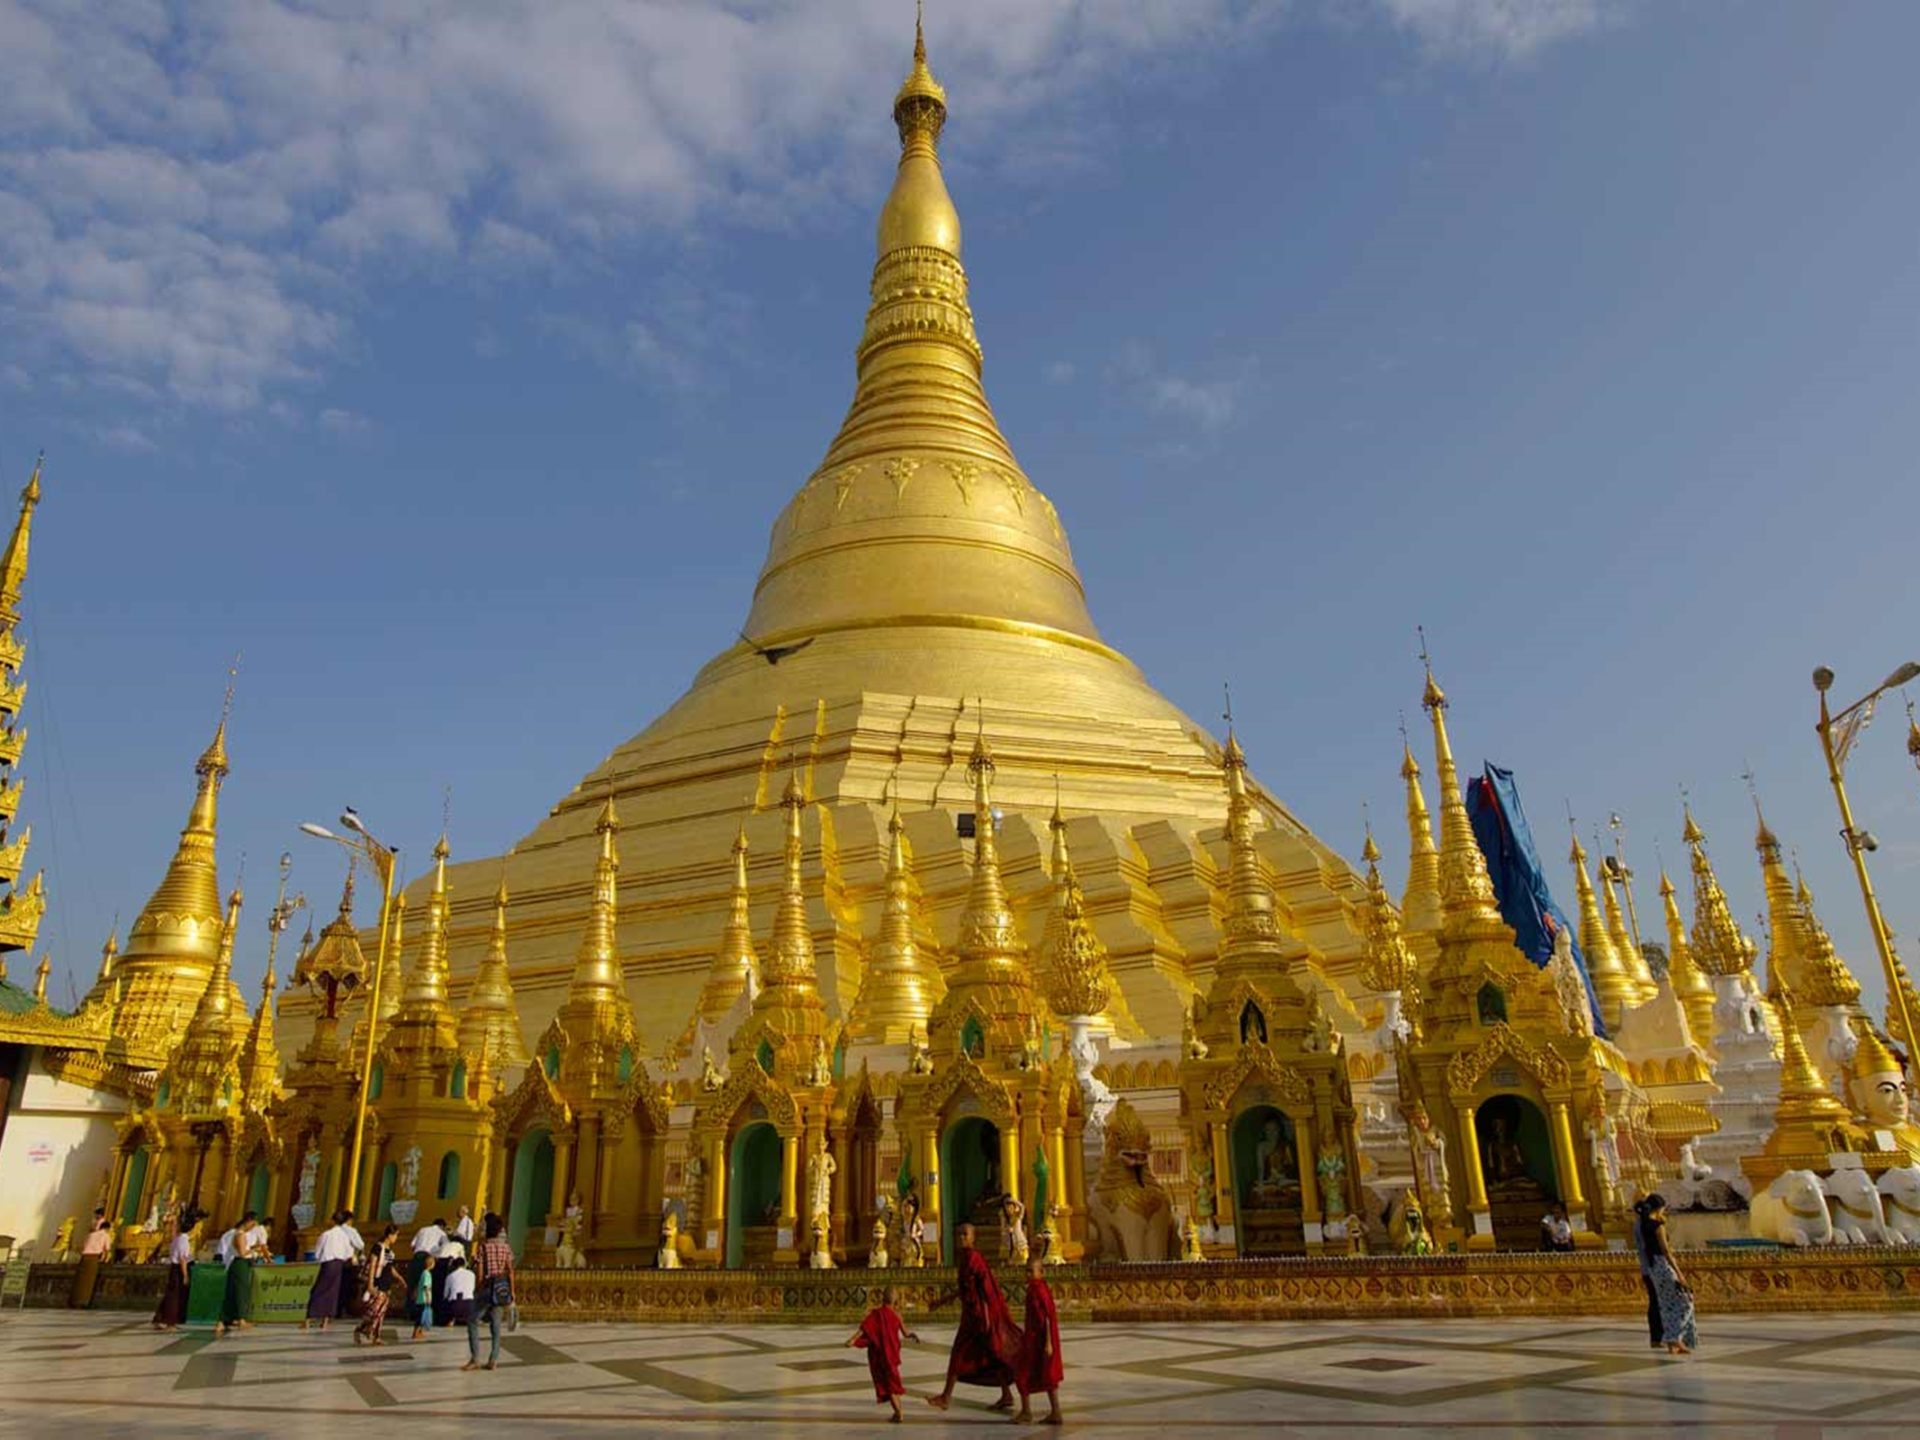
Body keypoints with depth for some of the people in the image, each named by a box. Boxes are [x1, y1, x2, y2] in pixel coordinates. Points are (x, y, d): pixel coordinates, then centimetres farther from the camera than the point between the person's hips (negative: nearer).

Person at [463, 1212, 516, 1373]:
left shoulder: (482, 1246, -10)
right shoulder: (506, 1247, 3)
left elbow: (479, 1272, -10)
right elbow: (510, 1271, 4)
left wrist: (476, 1290, -1)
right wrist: (512, 1292, 9)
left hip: (487, 1287, -5)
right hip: (501, 1288, 5)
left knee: (472, 1321, 8)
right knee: (495, 1324, 11)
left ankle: (475, 1359, 4)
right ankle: (493, 1360, 10)